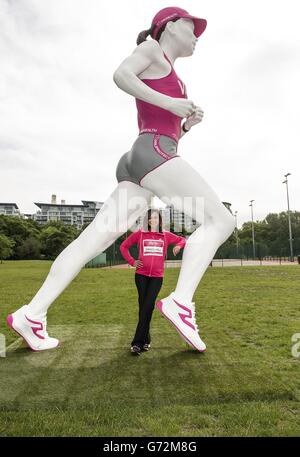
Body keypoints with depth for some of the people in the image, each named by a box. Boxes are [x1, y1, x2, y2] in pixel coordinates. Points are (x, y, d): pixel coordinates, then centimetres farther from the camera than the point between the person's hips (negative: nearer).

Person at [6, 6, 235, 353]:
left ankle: (31, 314, -1)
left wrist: (188, 124, 20)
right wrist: (170, 102, -8)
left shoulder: (167, 80, 39)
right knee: (220, 220, -9)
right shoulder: (152, 47, 16)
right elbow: (120, 74, -5)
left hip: (136, 166, 9)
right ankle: (181, 301, -23)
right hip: (152, 155, -9)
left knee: (93, 240, -2)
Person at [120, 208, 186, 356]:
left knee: (147, 307, -6)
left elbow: (182, 239, 20)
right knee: (143, 307, 2)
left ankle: (138, 342, 2)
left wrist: (178, 246, -3)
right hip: (141, 275, 0)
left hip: (157, 277, 0)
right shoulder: (140, 234, 4)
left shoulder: (166, 235, 7)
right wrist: (132, 261, 2)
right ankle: (146, 340, 17)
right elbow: (123, 246, 12)